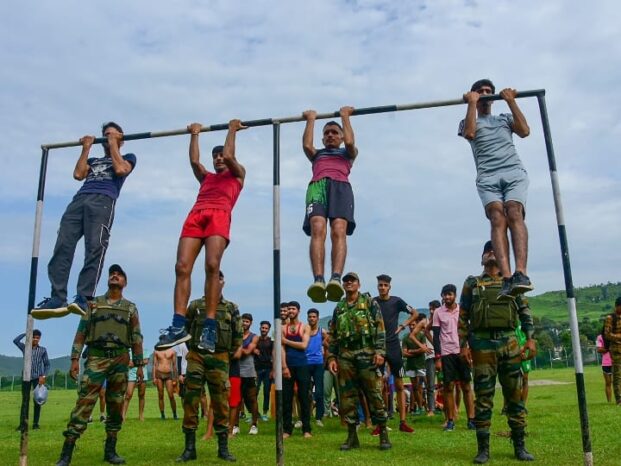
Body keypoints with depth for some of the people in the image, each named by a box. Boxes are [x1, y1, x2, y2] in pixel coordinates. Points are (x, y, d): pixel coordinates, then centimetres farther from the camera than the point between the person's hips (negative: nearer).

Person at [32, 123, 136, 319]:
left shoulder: (127, 157, 27)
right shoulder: (93, 160, 39)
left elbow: (120, 170, 3)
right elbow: (78, 174, 19)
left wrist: (113, 144, 13)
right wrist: (86, 148, 25)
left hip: (103, 201, -5)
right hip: (79, 199, 5)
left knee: (95, 248, -24)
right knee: (62, 247, -16)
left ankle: (84, 299, -32)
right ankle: (57, 299, -24)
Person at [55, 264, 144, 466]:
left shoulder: (130, 308, 10)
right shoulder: (93, 304, 9)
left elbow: (136, 338, 9)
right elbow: (81, 332, 5)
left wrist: (139, 365, 4)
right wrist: (75, 359, -4)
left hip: (120, 359, 2)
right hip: (96, 358, -1)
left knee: (116, 406, 5)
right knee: (83, 404, -9)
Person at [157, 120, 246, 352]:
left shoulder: (237, 174, 28)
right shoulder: (205, 177, 38)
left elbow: (229, 156, 13)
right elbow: (194, 160, 23)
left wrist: (232, 130, 25)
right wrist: (195, 134, 30)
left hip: (219, 215, -4)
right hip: (196, 214, 5)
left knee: (212, 265, -27)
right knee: (182, 267, -17)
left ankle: (210, 327, -29)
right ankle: (178, 326, -24)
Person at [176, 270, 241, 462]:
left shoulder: (231, 308, 8)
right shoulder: (195, 305, 6)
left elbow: (237, 335, 13)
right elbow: (185, 329, 12)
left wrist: (230, 353, 11)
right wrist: (194, 349, 11)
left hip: (219, 359, 0)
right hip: (197, 357, 0)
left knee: (220, 403, 2)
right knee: (190, 401, -1)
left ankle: (223, 448, 11)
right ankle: (190, 448, 7)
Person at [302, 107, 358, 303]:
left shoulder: (348, 153, 35)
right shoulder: (317, 154, 39)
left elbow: (350, 142, 13)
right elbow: (306, 145, 19)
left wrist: (345, 117, 26)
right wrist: (311, 120, 30)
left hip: (340, 186, -1)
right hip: (317, 186, 1)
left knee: (339, 231, -28)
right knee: (318, 230, -28)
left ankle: (336, 279, -47)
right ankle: (318, 280, -45)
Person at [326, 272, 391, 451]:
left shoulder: (369, 302, 4)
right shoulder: (339, 308, 15)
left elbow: (380, 328, -3)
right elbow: (332, 335, 15)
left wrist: (379, 351, -12)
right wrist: (331, 357, 6)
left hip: (366, 354, -4)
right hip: (345, 356, 4)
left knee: (374, 394, -3)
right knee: (347, 397, 5)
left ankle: (383, 434, 8)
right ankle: (352, 436, 14)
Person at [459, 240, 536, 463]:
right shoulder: (472, 283, 7)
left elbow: (525, 311, 12)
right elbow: (463, 317, 4)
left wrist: (530, 338, 2)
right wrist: (463, 345, -3)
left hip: (509, 342, 2)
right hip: (482, 344, -2)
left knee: (515, 394, 5)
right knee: (483, 397, 1)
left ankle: (519, 446, 15)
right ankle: (483, 448, 8)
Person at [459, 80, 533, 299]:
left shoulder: (505, 118, 32)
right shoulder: (468, 122, 27)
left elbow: (525, 131, 11)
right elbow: (469, 133, 1)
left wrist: (511, 101, 13)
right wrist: (471, 103, 8)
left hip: (514, 172, 1)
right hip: (488, 177, -1)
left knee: (514, 215, -25)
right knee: (498, 219, -24)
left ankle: (521, 274, -40)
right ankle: (506, 278, -38)